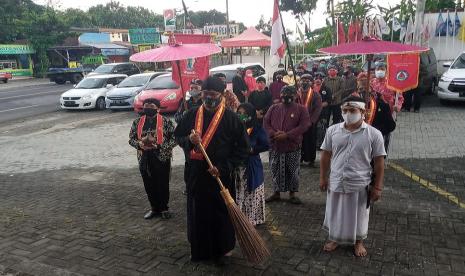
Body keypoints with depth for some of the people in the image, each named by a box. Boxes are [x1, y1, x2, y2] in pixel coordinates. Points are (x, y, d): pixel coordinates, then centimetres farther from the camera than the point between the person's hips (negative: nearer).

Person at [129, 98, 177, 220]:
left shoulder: (166, 122, -7)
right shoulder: (137, 122, 5)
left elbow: (175, 138, -9)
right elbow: (131, 138, 9)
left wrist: (160, 146, -19)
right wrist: (140, 145, -12)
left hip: (162, 158, -4)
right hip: (144, 159, 4)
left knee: (163, 185, 6)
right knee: (149, 186, 12)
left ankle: (164, 208, 25)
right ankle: (155, 208, 29)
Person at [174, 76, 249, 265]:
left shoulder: (231, 118, -10)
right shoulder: (192, 115, 1)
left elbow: (243, 148, -8)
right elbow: (178, 136, 10)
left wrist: (223, 167, -17)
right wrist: (189, 140, -14)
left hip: (221, 176, -3)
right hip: (196, 173, 3)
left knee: (221, 213, 9)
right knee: (198, 212, 14)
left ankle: (222, 249, 31)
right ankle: (200, 249, 34)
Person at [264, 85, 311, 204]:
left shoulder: (301, 109, -2)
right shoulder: (273, 108, 8)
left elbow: (304, 125, -11)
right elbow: (266, 122, 4)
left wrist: (287, 135, -19)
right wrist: (273, 134, -15)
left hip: (293, 147, -2)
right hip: (275, 147, 3)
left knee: (293, 172, 8)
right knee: (275, 171, 11)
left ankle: (292, 194, 24)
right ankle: (276, 192, 27)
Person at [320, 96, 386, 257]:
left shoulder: (373, 134, -9)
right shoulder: (332, 131, -2)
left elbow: (379, 162, -6)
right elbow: (326, 155, 5)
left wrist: (377, 187, -7)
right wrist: (323, 177, 4)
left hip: (360, 184, -2)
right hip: (336, 182, 2)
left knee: (358, 215, 15)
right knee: (335, 213, 17)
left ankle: (358, 242, 37)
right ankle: (334, 239, 38)